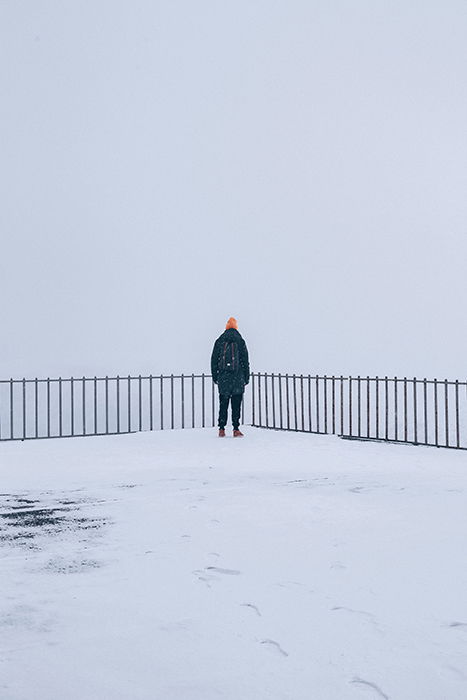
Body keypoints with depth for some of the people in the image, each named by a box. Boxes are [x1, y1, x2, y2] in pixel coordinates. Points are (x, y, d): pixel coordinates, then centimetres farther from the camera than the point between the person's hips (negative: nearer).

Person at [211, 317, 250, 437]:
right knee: (236, 404, 1)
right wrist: (246, 377, 8)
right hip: (238, 377, -1)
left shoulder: (219, 341, 7)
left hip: (223, 377, 2)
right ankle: (236, 429, -2)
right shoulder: (240, 341, 2)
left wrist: (214, 376, 12)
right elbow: (245, 361, 3)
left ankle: (221, 429, 4)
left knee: (223, 404, 6)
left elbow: (214, 360, 7)